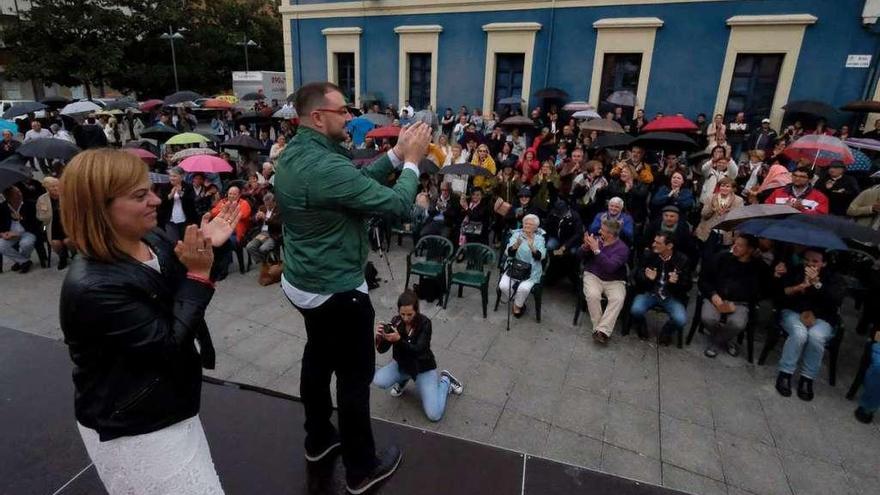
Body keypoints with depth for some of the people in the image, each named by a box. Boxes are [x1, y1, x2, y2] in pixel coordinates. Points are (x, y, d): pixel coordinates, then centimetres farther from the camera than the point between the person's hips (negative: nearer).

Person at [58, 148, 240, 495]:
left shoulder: (152, 241, -6)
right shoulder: (92, 287, -29)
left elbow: (189, 299, 7)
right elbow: (168, 344, -25)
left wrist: (207, 251, -11)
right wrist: (198, 273, -28)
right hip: (133, 432, -8)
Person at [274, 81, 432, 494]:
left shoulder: (291, 155, 2)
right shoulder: (327, 167, -28)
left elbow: (358, 181, 7)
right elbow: (397, 205, -24)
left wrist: (395, 153, 2)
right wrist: (412, 161, -10)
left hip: (303, 282, 10)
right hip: (337, 290, -9)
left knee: (318, 359, 24)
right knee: (355, 377, 6)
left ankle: (318, 439, 44)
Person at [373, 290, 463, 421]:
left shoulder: (425, 323, -24)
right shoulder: (395, 321, -14)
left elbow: (418, 350, -33)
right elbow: (382, 350, -16)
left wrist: (399, 339, -50)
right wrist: (379, 337, -39)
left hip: (423, 368, -4)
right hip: (402, 365, 4)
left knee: (434, 415, -16)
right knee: (378, 381, -25)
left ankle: (445, 381, 12)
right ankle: (403, 378, 9)